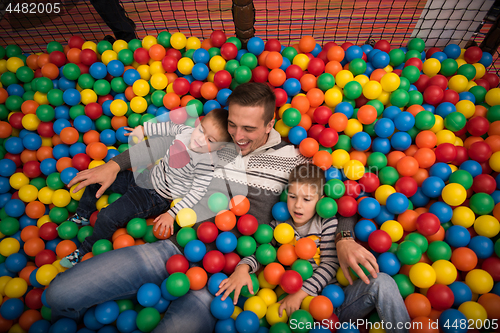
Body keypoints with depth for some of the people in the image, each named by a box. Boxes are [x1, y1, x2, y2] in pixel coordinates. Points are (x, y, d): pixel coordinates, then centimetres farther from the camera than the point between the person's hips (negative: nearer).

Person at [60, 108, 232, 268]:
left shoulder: (206, 162, -29)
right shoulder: (187, 131, -11)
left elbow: (198, 191, -26)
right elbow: (171, 127, 10)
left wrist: (172, 214, -27)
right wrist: (144, 128, 13)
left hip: (156, 197, -8)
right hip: (148, 176, 8)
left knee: (106, 218, -16)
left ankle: (86, 250, 17)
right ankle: (83, 216, 40)